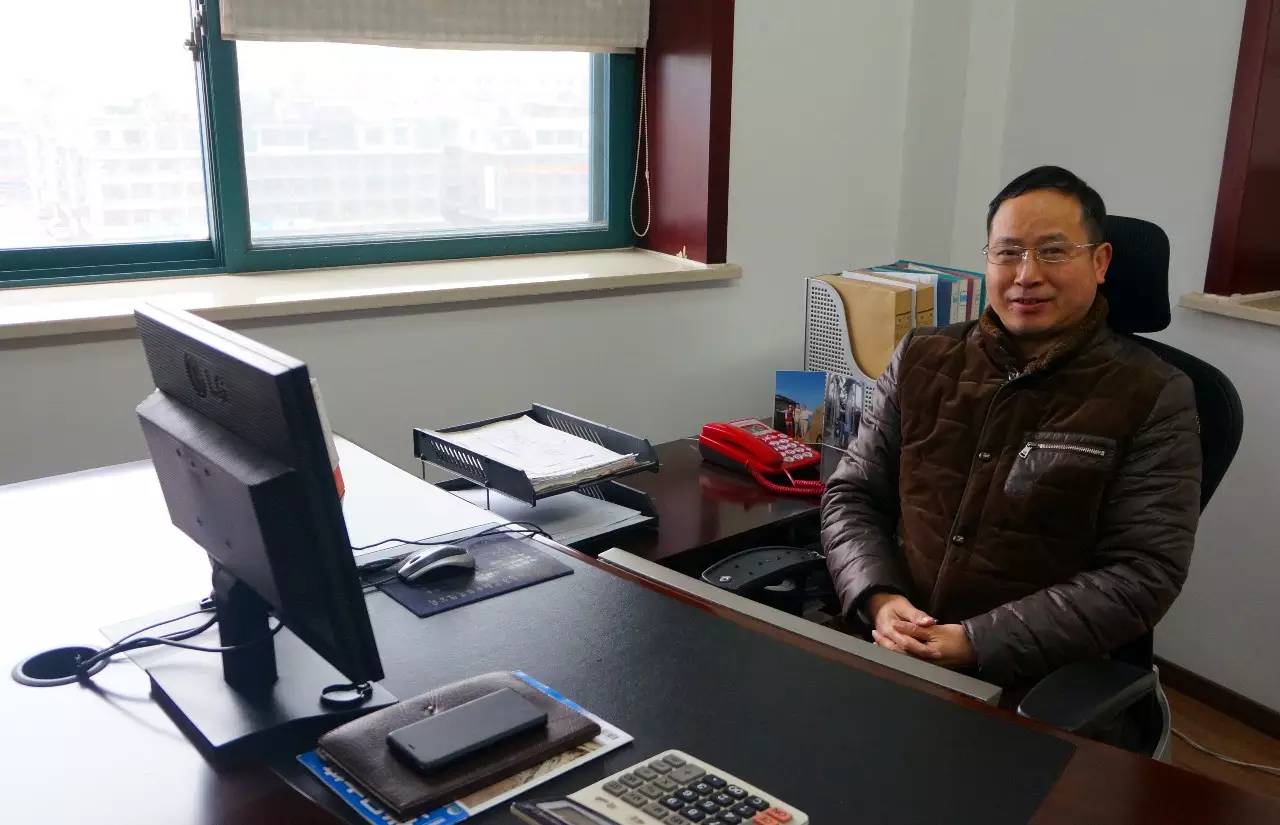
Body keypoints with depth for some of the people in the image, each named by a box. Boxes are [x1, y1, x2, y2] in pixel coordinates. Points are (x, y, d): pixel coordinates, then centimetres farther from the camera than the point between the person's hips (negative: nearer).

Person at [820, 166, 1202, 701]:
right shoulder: (922, 361, 8)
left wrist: (975, 644, -17)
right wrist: (879, 599, -10)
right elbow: (852, 495, 9)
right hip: (886, 649, 3)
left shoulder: (1151, 398, -2)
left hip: (1036, 685, -3)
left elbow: (1141, 574, -9)